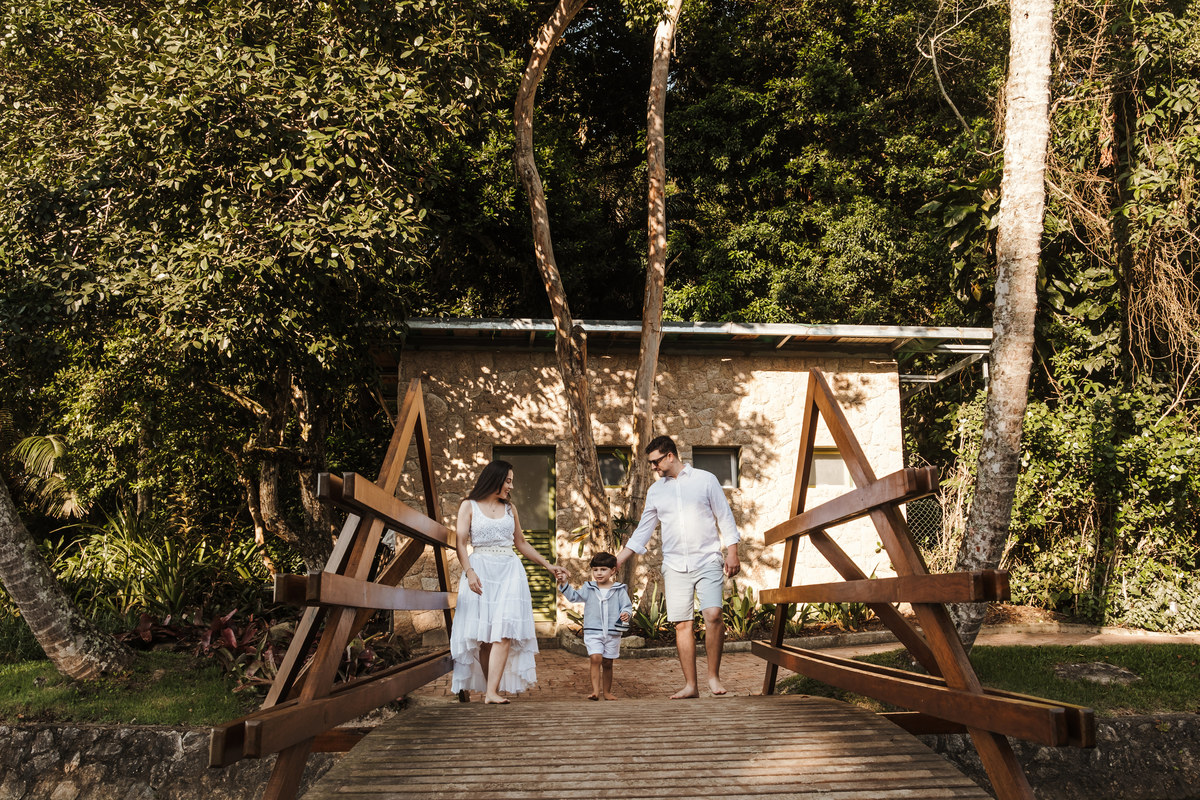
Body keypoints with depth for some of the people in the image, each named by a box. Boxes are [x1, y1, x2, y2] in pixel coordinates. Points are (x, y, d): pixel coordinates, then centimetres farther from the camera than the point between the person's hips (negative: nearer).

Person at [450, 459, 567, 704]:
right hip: (480, 571, -2)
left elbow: (521, 543, 24)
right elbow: (460, 542, -1)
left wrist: (549, 566, 22)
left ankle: (492, 692, -18)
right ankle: (489, 689, 1)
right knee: (482, 633, -5)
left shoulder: (509, 508, 17)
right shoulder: (469, 506, 6)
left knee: (503, 631, -13)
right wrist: (469, 572, -16)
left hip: (509, 571, 3)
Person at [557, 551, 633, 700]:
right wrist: (564, 584, -6)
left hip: (613, 633, 0)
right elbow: (574, 596, 7)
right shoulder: (588, 588, 7)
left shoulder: (619, 590, 2)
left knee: (607, 663, 10)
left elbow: (627, 606, 3)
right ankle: (595, 690, -17)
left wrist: (626, 614, -18)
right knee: (596, 658, -17)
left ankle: (607, 691, 23)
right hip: (593, 632, 0)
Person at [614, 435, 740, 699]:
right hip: (675, 566, 3)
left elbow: (725, 517, 5)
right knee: (682, 624, -1)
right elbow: (642, 531, 17)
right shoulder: (655, 491, 12)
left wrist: (732, 553, -3)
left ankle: (714, 676, -1)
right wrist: (617, 561, 12)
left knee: (713, 615, -17)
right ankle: (690, 685, 4)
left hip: (708, 561, -3)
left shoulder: (706, 480, 4)